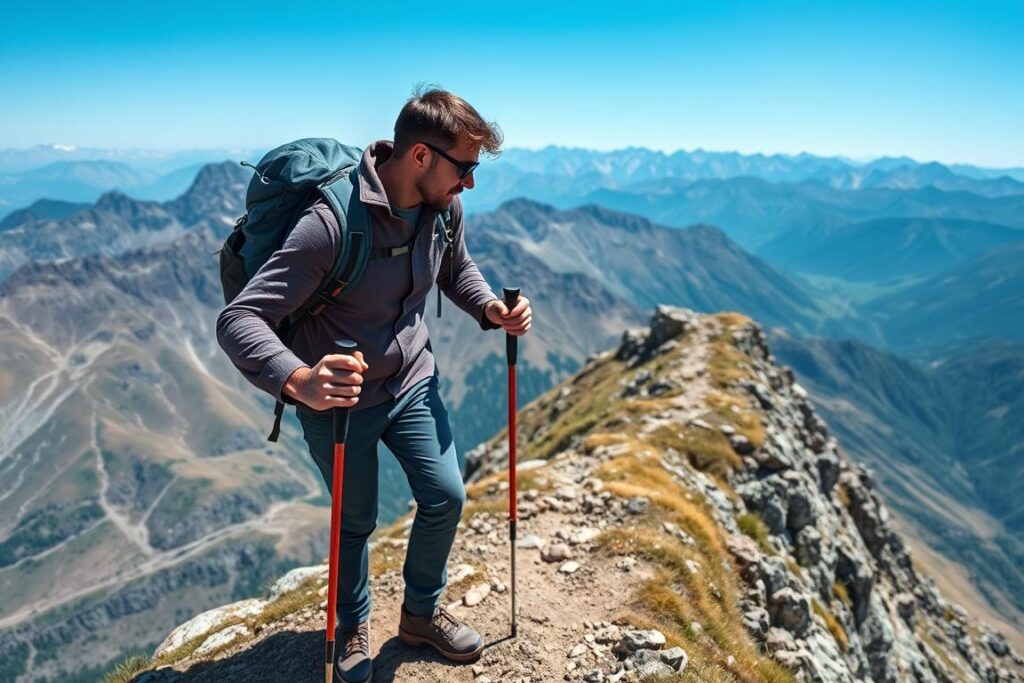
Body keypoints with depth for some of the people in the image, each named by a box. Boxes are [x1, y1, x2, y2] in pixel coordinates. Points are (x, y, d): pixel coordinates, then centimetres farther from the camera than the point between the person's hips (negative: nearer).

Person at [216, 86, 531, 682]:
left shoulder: (445, 207, -11)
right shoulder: (331, 221, -32)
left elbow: (457, 269, 11)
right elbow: (239, 320, -33)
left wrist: (491, 309, -10)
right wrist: (300, 382, -51)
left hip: (413, 382, 5)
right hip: (338, 398, -5)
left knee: (445, 497, 7)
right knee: (356, 521, 13)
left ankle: (422, 613, 35)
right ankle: (354, 628, 43)